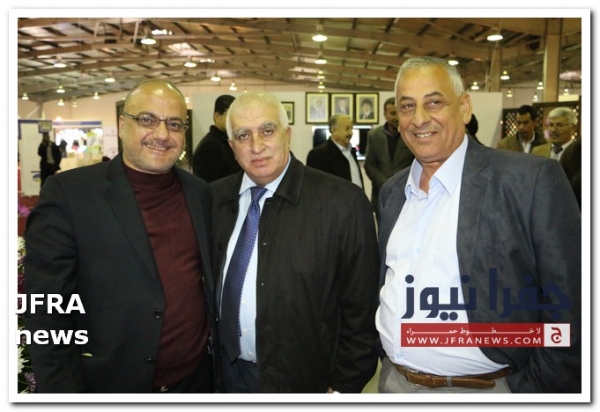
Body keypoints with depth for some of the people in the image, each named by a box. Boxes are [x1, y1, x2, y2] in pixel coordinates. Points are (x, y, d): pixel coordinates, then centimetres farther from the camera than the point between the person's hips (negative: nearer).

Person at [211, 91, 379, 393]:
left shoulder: (343, 202, -16)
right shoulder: (215, 197, -2)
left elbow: (361, 309, -12)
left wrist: (344, 387, -10)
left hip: (304, 379, -3)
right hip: (227, 375, 4)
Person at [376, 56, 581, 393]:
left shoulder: (532, 179, -15)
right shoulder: (392, 192, 4)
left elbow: (568, 311, -14)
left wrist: (533, 390, -12)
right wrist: (384, 354, 5)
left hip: (484, 387, -4)